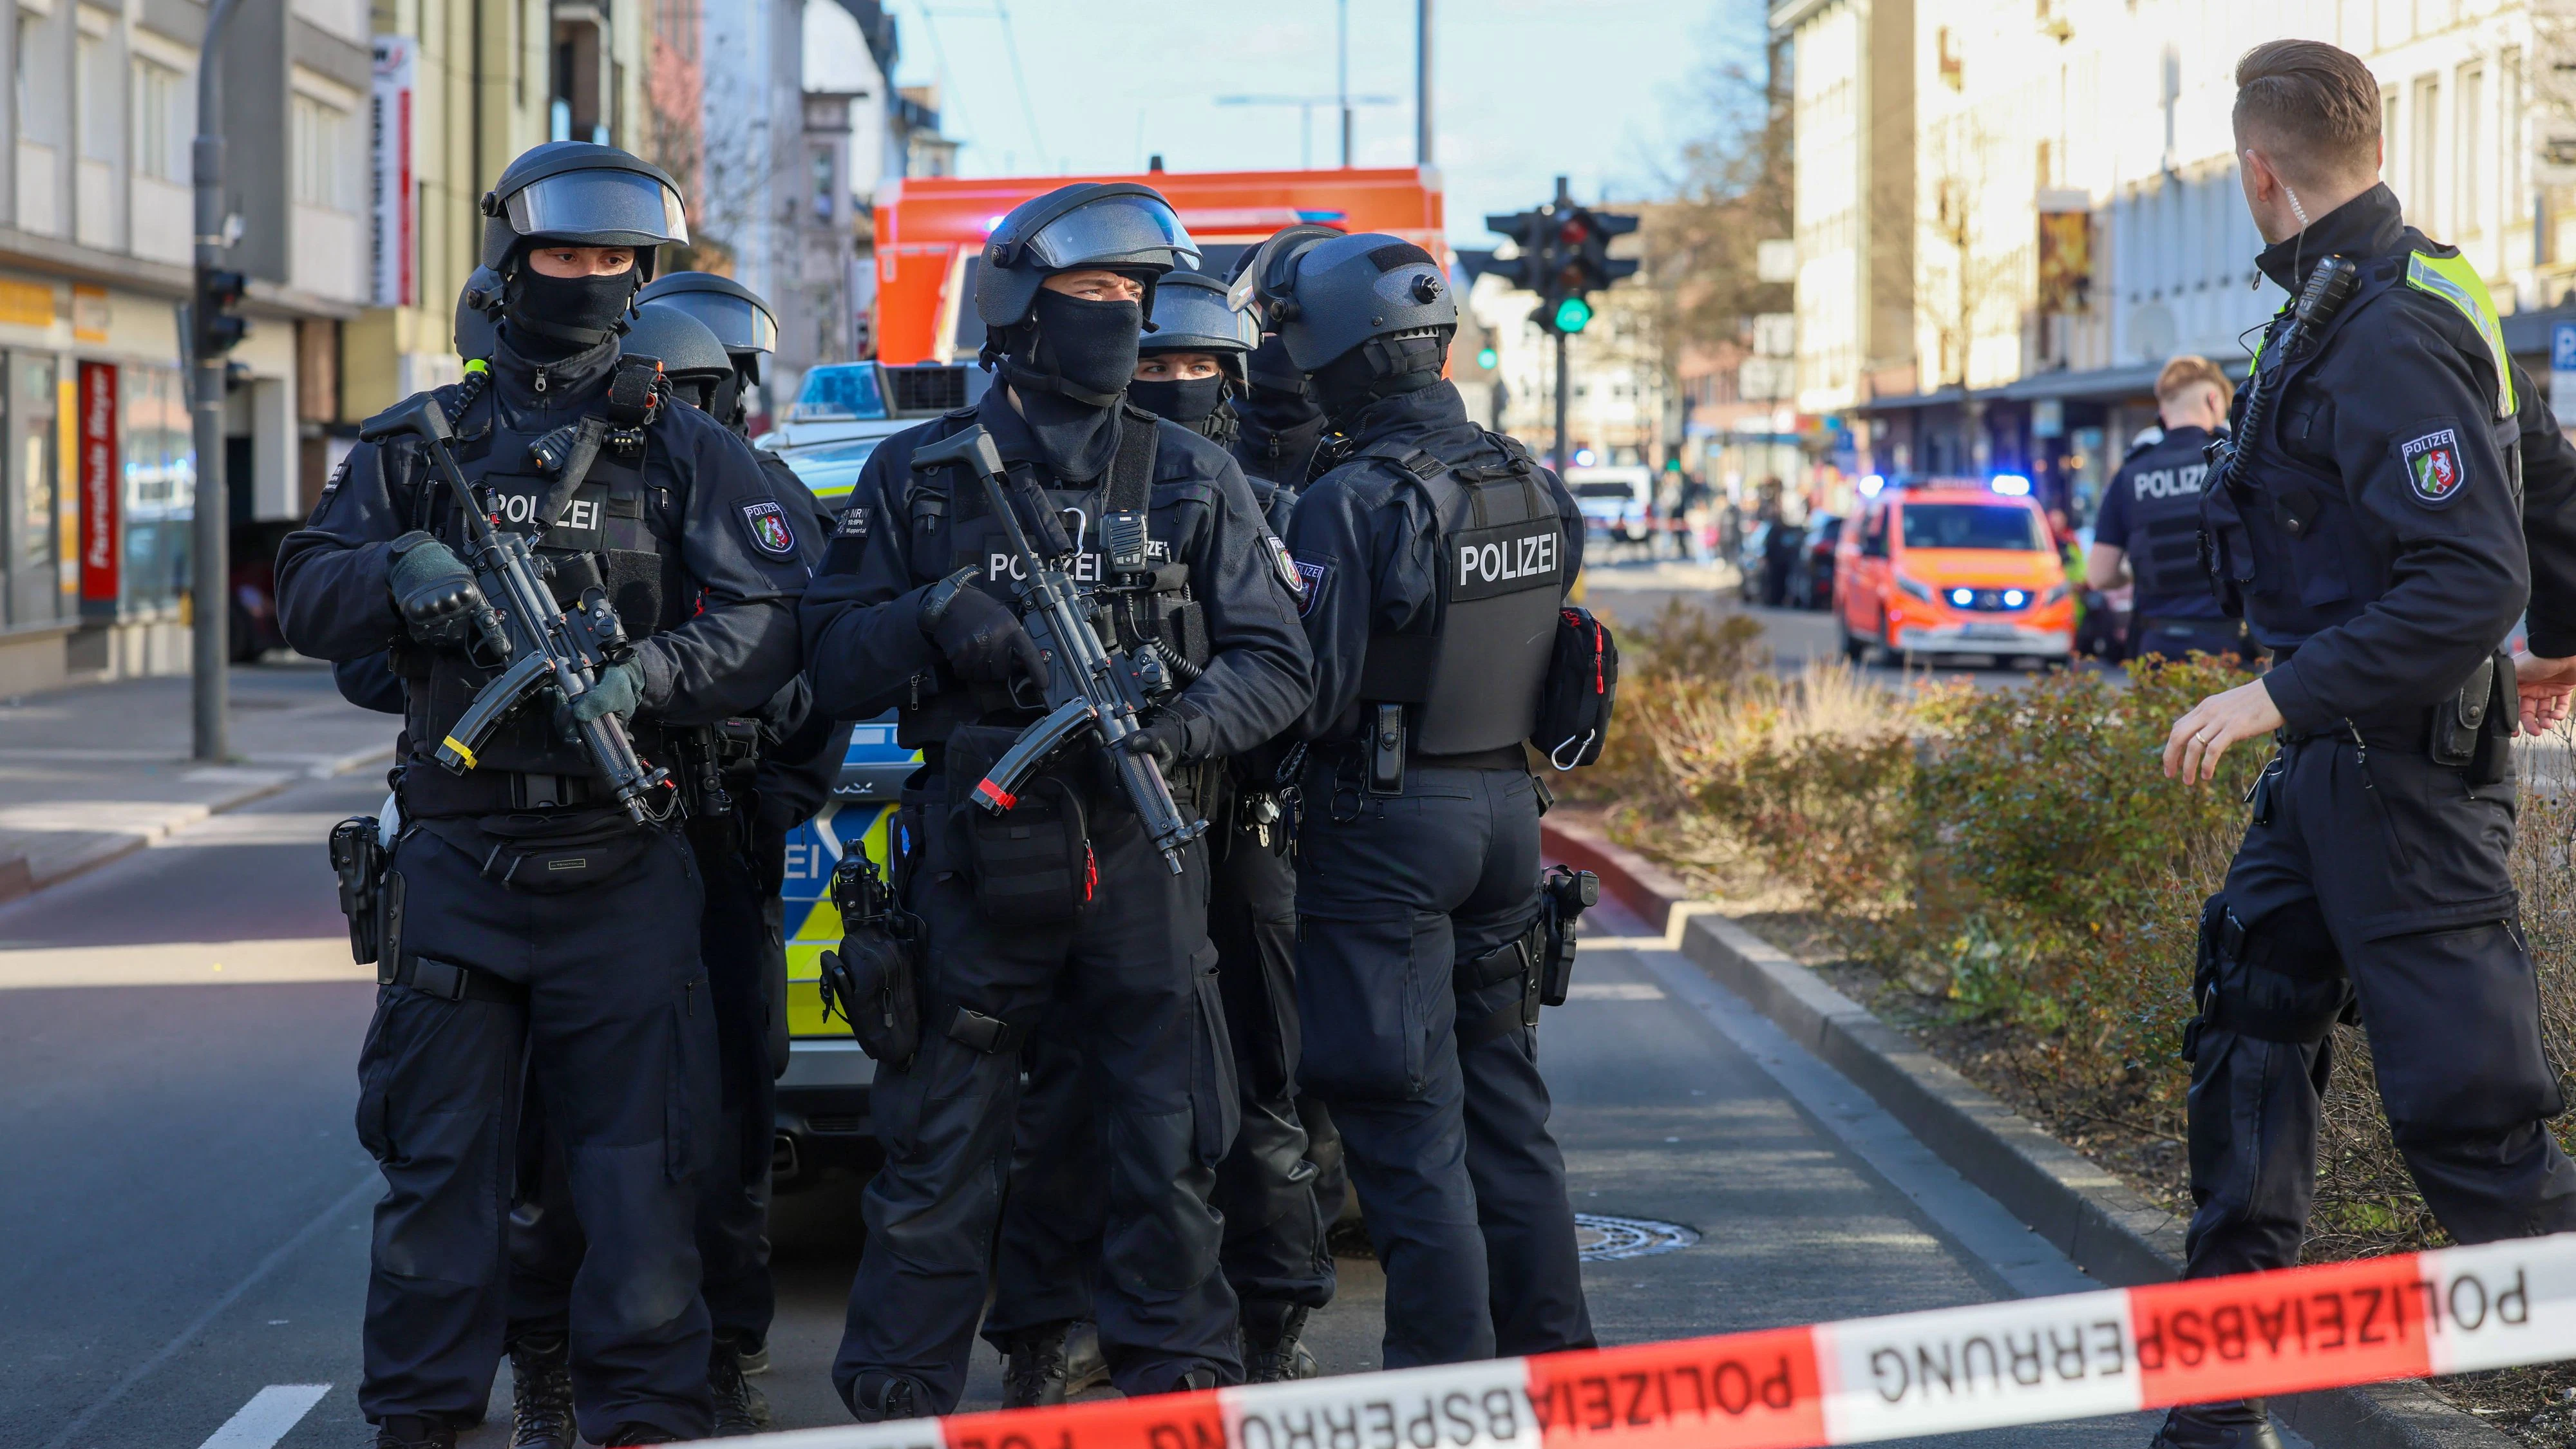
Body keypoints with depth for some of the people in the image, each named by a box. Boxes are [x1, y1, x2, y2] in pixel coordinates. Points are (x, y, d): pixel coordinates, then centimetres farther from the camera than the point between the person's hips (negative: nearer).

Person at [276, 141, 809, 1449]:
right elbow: (305, 592, 8)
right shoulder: (421, 446, 12)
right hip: (454, 859, 1)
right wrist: (393, 576, -13)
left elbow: (766, 630, -3)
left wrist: (647, 674, -21)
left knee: (638, 1157, 1)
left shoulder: (690, 453, 7)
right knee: (436, 1153, 6)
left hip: (624, 865, -1)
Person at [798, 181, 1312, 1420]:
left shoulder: (1192, 479, 9)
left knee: (1166, 1157, 4)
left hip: (1142, 861, 1)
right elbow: (831, 665, 5)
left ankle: (1179, 1397, 15)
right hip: (973, 863, -1)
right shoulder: (916, 474, 7)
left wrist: (1181, 723, -14)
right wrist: (933, 619, -14)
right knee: (935, 1165, 4)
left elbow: (1276, 662, 5)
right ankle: (897, 1407, 13)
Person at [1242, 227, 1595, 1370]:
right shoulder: (1537, 487, 6)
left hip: (1386, 822, -7)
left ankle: (1450, 1373, 0)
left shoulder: (1350, 502, -18)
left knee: (1407, 1125, -1)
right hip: (1506, 805, 7)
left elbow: (1308, 692, -18)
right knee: (1504, 1100, 16)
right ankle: (1549, 1347, 22)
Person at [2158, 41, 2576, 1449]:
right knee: (2249, 1044, 14)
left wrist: (2285, 696, -26)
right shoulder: (2353, 305, 11)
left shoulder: (2389, 339, -21)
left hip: (2402, 771, -11)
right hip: (2331, 756, 11)